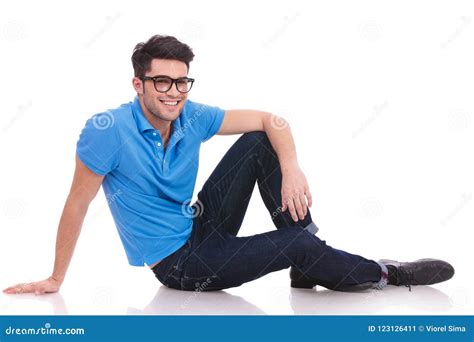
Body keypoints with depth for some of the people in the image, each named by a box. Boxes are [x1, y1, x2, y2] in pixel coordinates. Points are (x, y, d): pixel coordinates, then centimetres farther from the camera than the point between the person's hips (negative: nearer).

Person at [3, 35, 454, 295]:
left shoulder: (192, 117, -8)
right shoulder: (107, 130, -23)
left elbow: (271, 121, -4)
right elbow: (77, 204, -15)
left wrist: (291, 170, -24)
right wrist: (55, 280, -10)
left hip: (201, 228, 6)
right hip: (177, 264, -6)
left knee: (258, 143, -9)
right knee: (295, 244, -22)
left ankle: (308, 264, -10)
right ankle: (385, 274, 2)